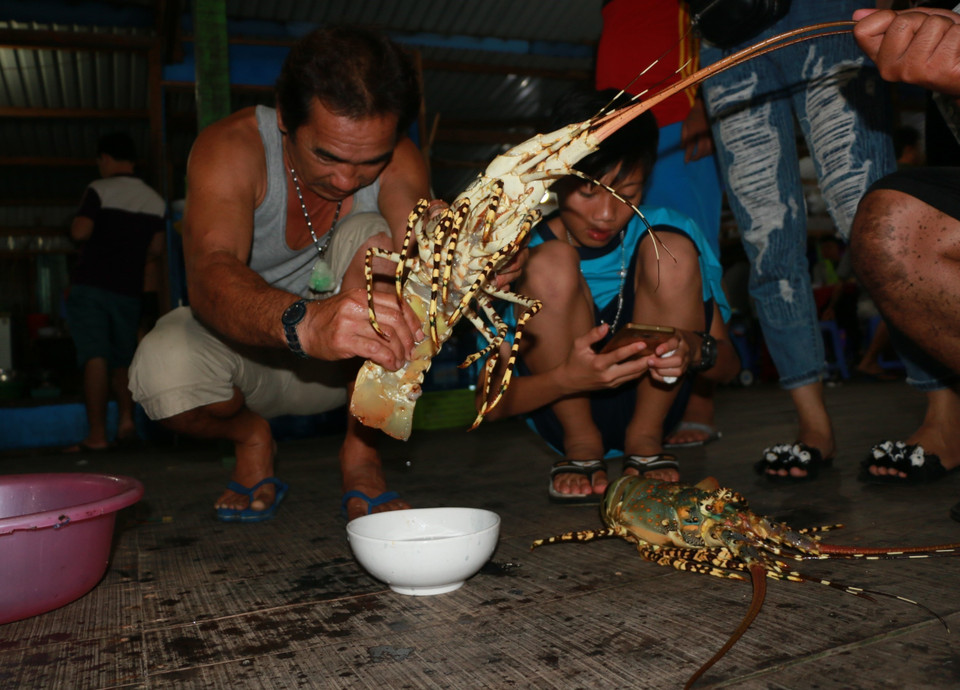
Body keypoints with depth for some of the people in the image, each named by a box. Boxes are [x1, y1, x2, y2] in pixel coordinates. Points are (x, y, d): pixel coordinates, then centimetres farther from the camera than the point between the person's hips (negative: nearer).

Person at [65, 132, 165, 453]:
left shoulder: (100, 190, -5)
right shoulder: (155, 200, 9)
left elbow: (80, 232, -13)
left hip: (91, 285, -4)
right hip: (129, 290, 5)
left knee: (95, 357, -8)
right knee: (122, 359, 16)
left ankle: (97, 434, -11)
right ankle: (127, 417, -1)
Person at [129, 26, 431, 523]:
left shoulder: (398, 161, -17)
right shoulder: (230, 147, -24)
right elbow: (209, 276, -42)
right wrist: (305, 322, -64)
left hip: (349, 360, 2)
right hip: (244, 344, -1)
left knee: (371, 237, -28)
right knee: (162, 367, -34)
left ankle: (360, 458, -13)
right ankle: (251, 438, 5)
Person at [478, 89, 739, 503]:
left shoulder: (662, 234, -10)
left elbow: (728, 365, -5)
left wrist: (695, 350, -30)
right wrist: (569, 378, -37)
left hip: (646, 400, 2)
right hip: (559, 406, -1)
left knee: (672, 251, -21)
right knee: (550, 264, -26)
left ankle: (645, 440, -6)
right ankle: (580, 446, -9)